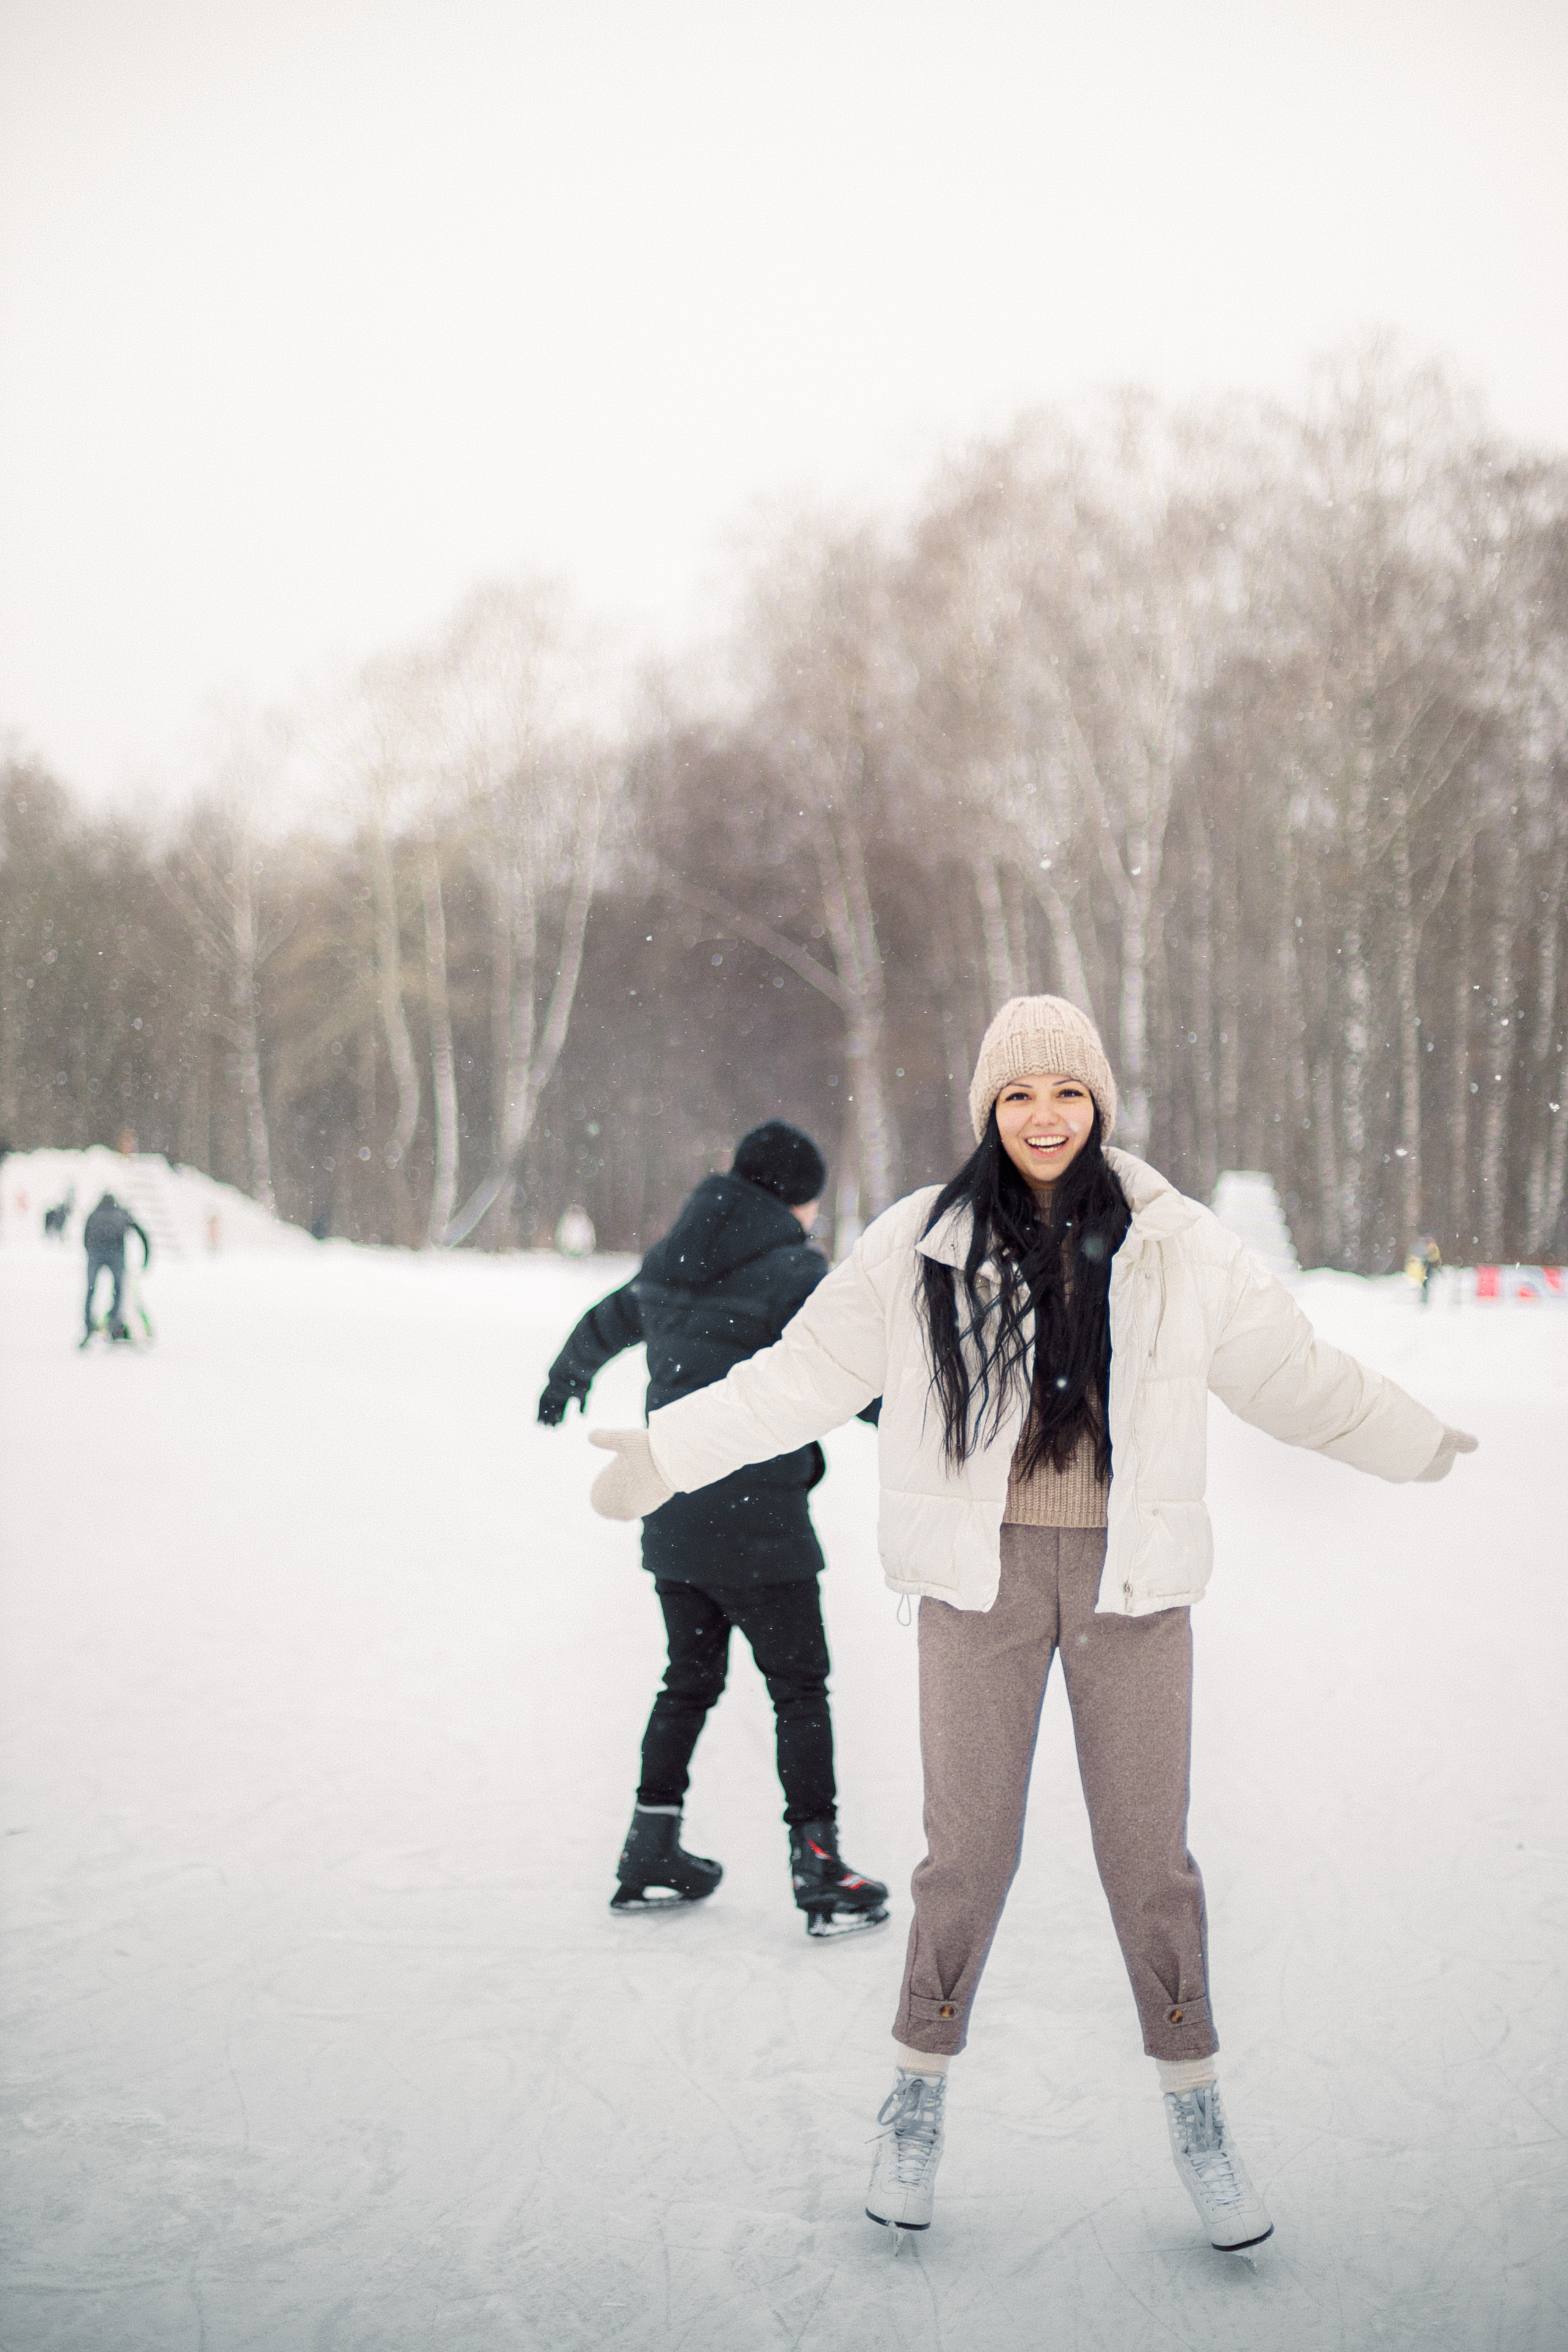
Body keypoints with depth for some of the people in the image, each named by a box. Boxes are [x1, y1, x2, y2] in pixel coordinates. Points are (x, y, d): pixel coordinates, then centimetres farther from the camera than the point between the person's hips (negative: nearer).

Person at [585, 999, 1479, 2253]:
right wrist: (666, 1453, 1)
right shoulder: (921, 1243, 0)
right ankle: (921, 2099, 24)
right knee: (968, 1845, 4)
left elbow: (1295, 1372, 15)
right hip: (982, 1575, -1)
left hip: (1130, 1575, 1)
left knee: (1149, 1848, 6)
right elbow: (805, 1373, 4)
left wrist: (1416, 1439, 22)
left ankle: (1196, 2106, 24)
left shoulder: (1177, 1244, 3)